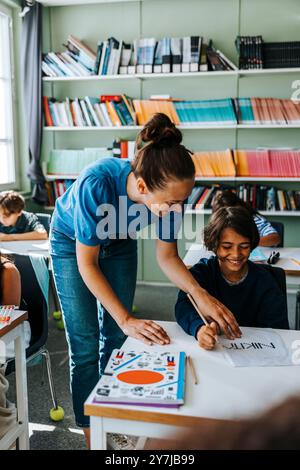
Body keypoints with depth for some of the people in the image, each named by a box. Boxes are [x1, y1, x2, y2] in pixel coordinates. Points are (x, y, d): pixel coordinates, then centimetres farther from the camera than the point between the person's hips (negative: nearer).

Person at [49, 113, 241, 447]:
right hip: (72, 243, -3)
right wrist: (126, 319, -34)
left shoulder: (169, 194, -28)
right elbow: (86, 263, -30)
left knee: (115, 338, 8)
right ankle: (90, 433, 13)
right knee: (85, 346, -6)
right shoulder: (97, 183, -41)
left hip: (119, 244, 4)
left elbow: (166, 256, -14)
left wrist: (199, 294, -31)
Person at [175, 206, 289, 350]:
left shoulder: (264, 281, -3)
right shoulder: (201, 272, -4)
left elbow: (278, 329, -6)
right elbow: (184, 305, -20)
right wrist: (199, 328, -41)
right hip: (207, 350, 0)